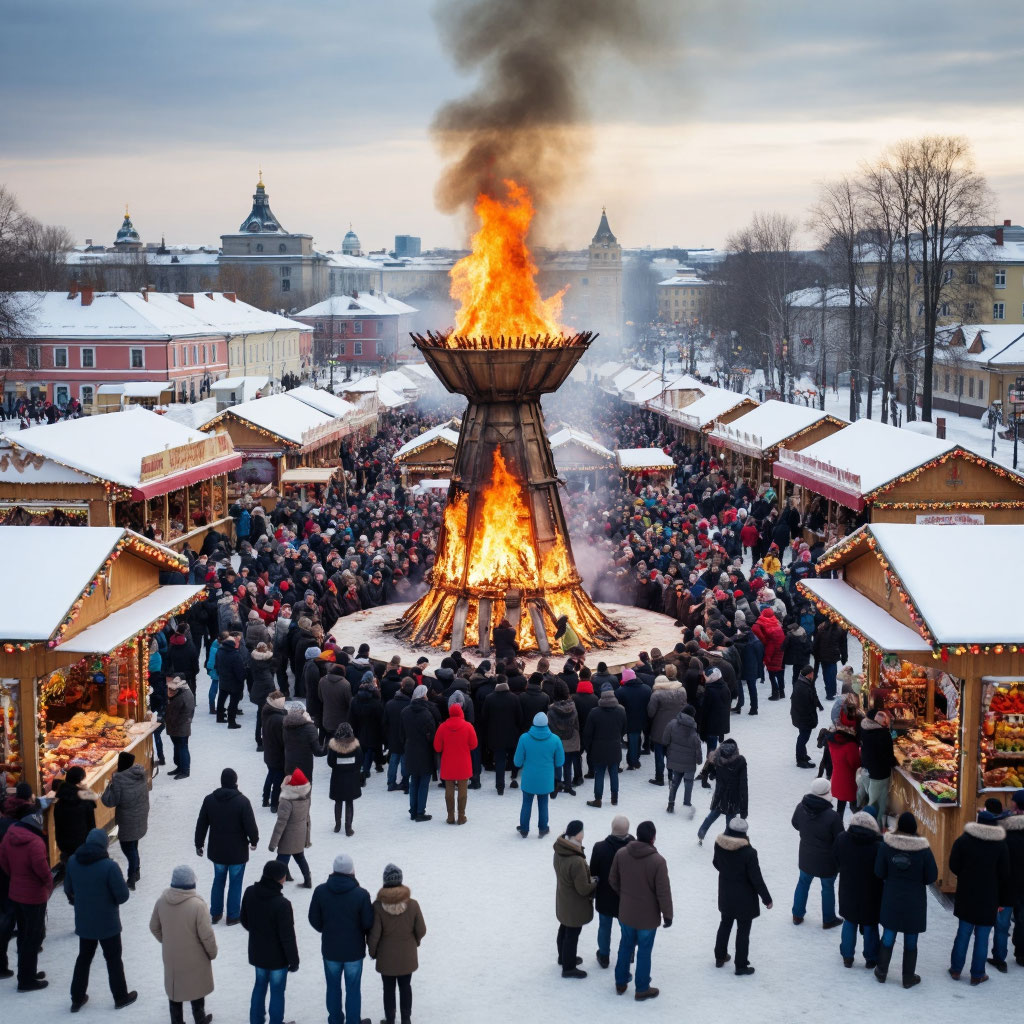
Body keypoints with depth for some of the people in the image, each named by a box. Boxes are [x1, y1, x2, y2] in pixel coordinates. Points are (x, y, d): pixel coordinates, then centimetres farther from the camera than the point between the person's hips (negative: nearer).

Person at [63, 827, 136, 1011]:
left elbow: (68, 890, 4)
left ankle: (77, 999, 30)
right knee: (114, 959, 14)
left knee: (84, 958, 22)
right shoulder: (109, 866, -25)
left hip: (83, 922, 4)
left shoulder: (73, 862, -9)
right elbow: (123, 895, -20)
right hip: (107, 923, -4)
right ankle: (121, 997, 27)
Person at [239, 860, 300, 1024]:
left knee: (260, 986, 24)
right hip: (278, 957, -6)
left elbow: (244, 920, 4)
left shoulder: (250, 893, -13)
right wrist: (294, 960, -9)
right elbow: (287, 936, -22)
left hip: (257, 953, 6)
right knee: (277, 991, 12)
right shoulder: (281, 904, -32)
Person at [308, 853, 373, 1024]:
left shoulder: (320, 891, -14)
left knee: (333, 987, 20)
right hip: (354, 949, -2)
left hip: (330, 948, 2)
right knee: (353, 988, 13)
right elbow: (368, 923, -13)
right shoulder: (361, 894, -21)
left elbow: (314, 919, -4)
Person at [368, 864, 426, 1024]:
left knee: (389, 989, 16)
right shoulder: (412, 904, -17)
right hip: (407, 957, 1)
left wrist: (372, 951, 3)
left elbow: (374, 934, -16)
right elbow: (421, 930, -7)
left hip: (386, 958, -1)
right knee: (405, 987, 19)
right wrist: (415, 942, 15)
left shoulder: (378, 906, -21)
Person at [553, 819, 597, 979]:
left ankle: (564, 957, 47)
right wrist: (594, 882, -8)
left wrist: (588, 879, 4)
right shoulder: (577, 862, -38)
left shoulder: (559, 851, -11)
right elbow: (583, 889, -28)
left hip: (563, 900, 8)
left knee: (564, 929, 27)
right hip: (575, 905, -8)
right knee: (573, 934, 10)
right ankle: (569, 968, 26)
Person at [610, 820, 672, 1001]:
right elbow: (663, 892, -20)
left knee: (626, 946, 23)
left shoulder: (621, 854, -11)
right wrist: (667, 915, -6)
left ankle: (621, 982, 37)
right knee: (644, 951, 12)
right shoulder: (658, 861, -25)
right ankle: (642, 989, 24)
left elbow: (613, 881, 1)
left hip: (625, 912, 4)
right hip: (648, 916, -4)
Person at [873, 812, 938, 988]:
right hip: (915, 901, -1)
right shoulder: (923, 849, -16)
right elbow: (932, 876, -8)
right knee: (910, 941, 11)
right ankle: (908, 978, 21)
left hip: (891, 899, 2)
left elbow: (879, 872, -6)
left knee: (888, 936, 17)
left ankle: (881, 972, 27)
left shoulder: (886, 845, -13)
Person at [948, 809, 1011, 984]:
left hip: (966, 895, 1)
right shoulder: (1001, 845, -5)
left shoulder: (963, 840, -5)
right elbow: (1004, 876, -2)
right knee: (982, 937, 5)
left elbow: (953, 866, -3)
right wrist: (1002, 900, 6)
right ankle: (977, 975, 11)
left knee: (963, 932, 12)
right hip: (989, 898, -1)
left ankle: (955, 969, 18)